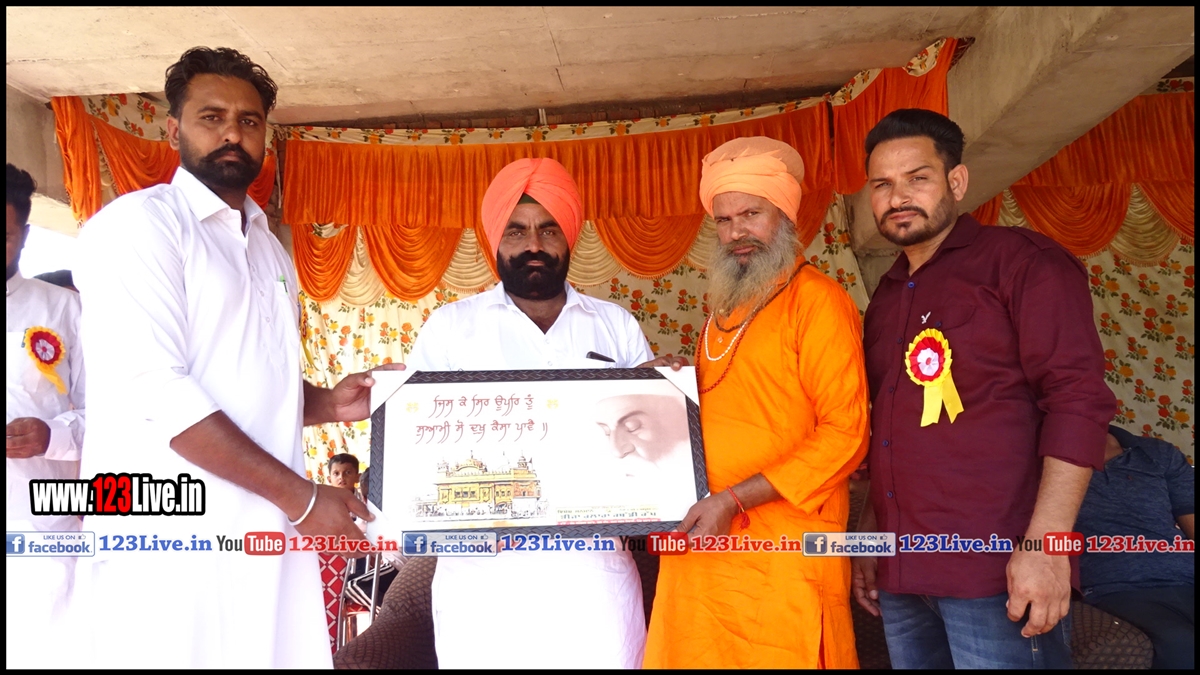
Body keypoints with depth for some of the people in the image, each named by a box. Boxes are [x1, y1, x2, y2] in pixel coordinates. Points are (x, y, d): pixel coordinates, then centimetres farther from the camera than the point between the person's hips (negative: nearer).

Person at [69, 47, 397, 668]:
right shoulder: (138, 223, -6)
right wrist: (300, 496, -16)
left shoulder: (271, 251, 18)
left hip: (273, 535, 7)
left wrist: (327, 403, 2)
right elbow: (152, 387, -17)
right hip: (174, 545, -6)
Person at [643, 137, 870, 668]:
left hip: (781, 554, -6)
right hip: (702, 542, 7)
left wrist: (734, 501, -17)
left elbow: (845, 432, -14)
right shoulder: (724, 306, 16)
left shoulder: (816, 299, -8)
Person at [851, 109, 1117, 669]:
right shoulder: (886, 297, 16)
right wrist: (870, 536, 15)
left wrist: (1045, 543, -19)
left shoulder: (1021, 261, -3)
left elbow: (1078, 402, -12)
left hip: (996, 576, -6)